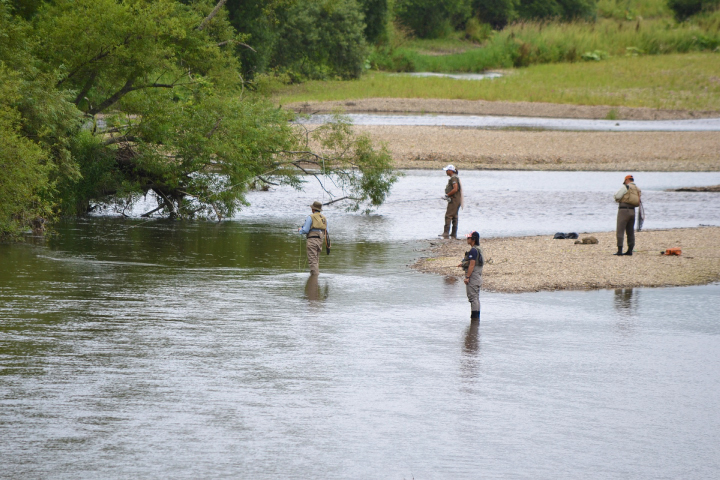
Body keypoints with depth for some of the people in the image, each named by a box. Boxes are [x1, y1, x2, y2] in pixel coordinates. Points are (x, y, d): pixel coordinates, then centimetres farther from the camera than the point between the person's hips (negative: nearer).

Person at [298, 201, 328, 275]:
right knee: (316, 260, 13)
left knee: (312, 260, -9)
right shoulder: (324, 218, 14)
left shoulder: (310, 217, -5)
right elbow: (326, 232, 14)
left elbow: (305, 230, -9)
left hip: (312, 240, -7)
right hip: (320, 241, 7)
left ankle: (315, 275, -17)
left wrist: (300, 230, 12)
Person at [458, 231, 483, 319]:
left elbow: (472, 265, -22)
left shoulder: (473, 250, -18)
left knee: (473, 297, -7)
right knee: (476, 297, 14)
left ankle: (474, 316, -7)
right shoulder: (479, 249, 13)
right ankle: (477, 316, 17)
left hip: (472, 275, -10)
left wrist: (467, 277, -20)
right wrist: (464, 264, 24)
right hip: (478, 276, 10)